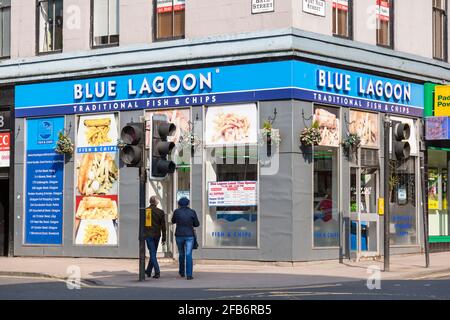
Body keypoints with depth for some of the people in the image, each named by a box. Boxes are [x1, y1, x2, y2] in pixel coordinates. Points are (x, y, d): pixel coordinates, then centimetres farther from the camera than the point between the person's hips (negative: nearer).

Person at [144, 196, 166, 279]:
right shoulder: (161, 212, -1)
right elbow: (163, 226, 0)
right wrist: (164, 238, 5)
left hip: (148, 235, -3)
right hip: (157, 235, 3)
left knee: (152, 254, -3)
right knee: (153, 253, 16)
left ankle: (157, 272, -14)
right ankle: (148, 271, 27)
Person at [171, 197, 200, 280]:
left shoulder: (176, 212, -3)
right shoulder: (192, 212, -2)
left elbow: (173, 221, 14)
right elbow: (197, 224, 4)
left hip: (179, 235, 1)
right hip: (189, 236, -1)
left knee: (181, 254, 19)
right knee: (188, 255, -5)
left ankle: (182, 272, 33)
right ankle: (189, 275, -14)